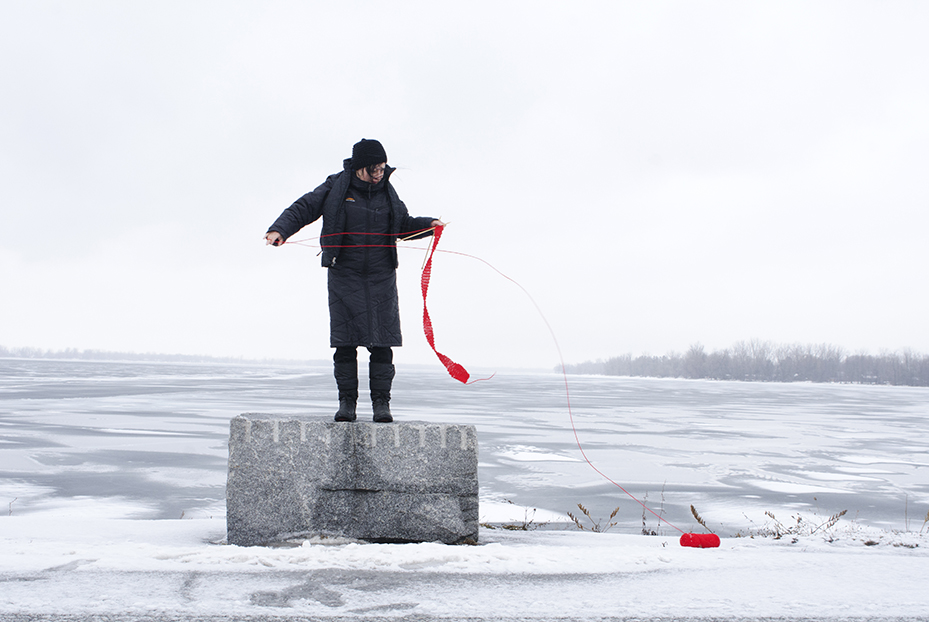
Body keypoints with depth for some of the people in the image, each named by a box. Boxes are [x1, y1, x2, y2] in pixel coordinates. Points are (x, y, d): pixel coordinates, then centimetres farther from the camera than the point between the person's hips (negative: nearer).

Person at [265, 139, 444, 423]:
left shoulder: (387, 192, 9)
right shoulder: (335, 188, -1)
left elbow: (404, 224, 21)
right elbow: (302, 209, 0)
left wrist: (428, 224, 5)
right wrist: (280, 229, -16)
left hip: (381, 277, 2)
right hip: (344, 275, -2)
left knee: (381, 343, -2)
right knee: (345, 341, -4)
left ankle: (381, 402, 6)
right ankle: (347, 402, 7)